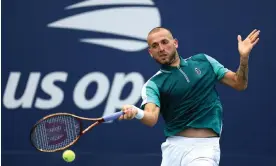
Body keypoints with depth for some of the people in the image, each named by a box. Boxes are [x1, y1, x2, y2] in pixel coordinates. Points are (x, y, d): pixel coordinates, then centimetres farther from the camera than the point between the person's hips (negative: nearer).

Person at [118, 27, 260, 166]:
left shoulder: (203, 61, 9)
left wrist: (243, 57, -7)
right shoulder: (153, 84, 1)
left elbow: (239, 84, 10)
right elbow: (151, 118, -17)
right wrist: (136, 112, -40)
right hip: (173, 146, 1)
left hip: (204, 146, -1)